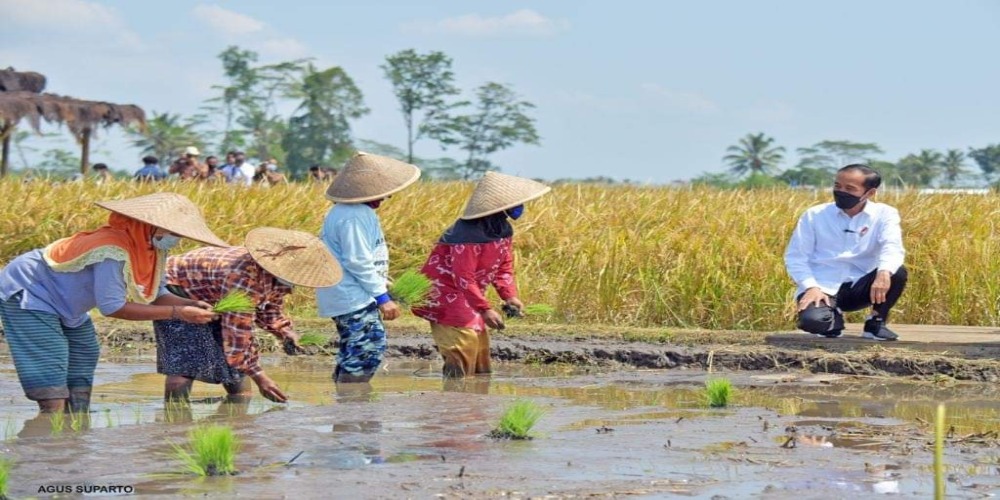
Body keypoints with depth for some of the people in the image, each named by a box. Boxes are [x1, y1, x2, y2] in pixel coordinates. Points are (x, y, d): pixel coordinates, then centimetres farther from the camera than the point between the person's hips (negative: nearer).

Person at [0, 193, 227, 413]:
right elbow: (113, 307, -31)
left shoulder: (152, 249, -4)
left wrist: (191, 305, -16)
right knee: (55, 401, -17)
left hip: (64, 308, 10)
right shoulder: (114, 251, -32)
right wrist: (176, 312, -30)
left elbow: (156, 294, 4)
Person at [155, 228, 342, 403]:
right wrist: (259, 378, -30)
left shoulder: (276, 275, -13)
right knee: (185, 364, -22)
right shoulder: (244, 279, -42)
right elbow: (236, 333, -36)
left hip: (213, 301, 9)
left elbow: (269, 309, 7)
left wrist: (286, 333, -12)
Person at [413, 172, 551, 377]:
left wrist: (510, 295, -5)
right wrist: (485, 309, -28)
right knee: (463, 348, -20)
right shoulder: (469, 233, -28)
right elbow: (463, 277, -28)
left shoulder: (504, 229, 2)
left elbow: (504, 266, 11)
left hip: (469, 294, 10)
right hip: (445, 293, -10)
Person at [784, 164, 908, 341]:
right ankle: (833, 316, 6)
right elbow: (795, 256, -2)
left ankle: (876, 322, -1)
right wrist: (811, 287, -19)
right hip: (822, 288, -1)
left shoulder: (884, 214, -1)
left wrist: (884, 272, -41)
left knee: (897, 273, -28)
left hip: (859, 286, 1)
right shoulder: (814, 215, -1)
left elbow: (892, 247, -18)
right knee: (813, 320, -34)